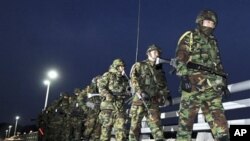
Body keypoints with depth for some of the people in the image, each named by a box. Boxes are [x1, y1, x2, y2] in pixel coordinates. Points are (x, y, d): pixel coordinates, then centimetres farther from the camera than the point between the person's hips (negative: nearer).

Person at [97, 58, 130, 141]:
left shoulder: (124, 79, 21)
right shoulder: (108, 75, 5)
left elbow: (126, 90, 24)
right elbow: (100, 86, -5)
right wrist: (107, 95, -18)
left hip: (120, 106, 5)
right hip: (108, 104, -4)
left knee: (121, 127, -2)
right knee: (106, 126, -2)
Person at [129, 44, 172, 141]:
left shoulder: (159, 70, 21)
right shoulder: (139, 65, 8)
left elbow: (164, 85, 23)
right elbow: (133, 80, -5)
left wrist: (168, 96, 9)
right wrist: (140, 92, -19)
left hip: (153, 102, 3)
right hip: (139, 100, -3)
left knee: (156, 125, -8)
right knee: (135, 125, -1)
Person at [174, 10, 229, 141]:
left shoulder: (213, 41, 25)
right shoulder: (189, 37, 5)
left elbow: (218, 64, 28)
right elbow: (180, 59, -6)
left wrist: (223, 82, 20)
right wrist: (184, 77, -18)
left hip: (213, 87, 6)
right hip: (194, 85, -6)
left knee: (218, 118, -1)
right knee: (186, 119, -2)